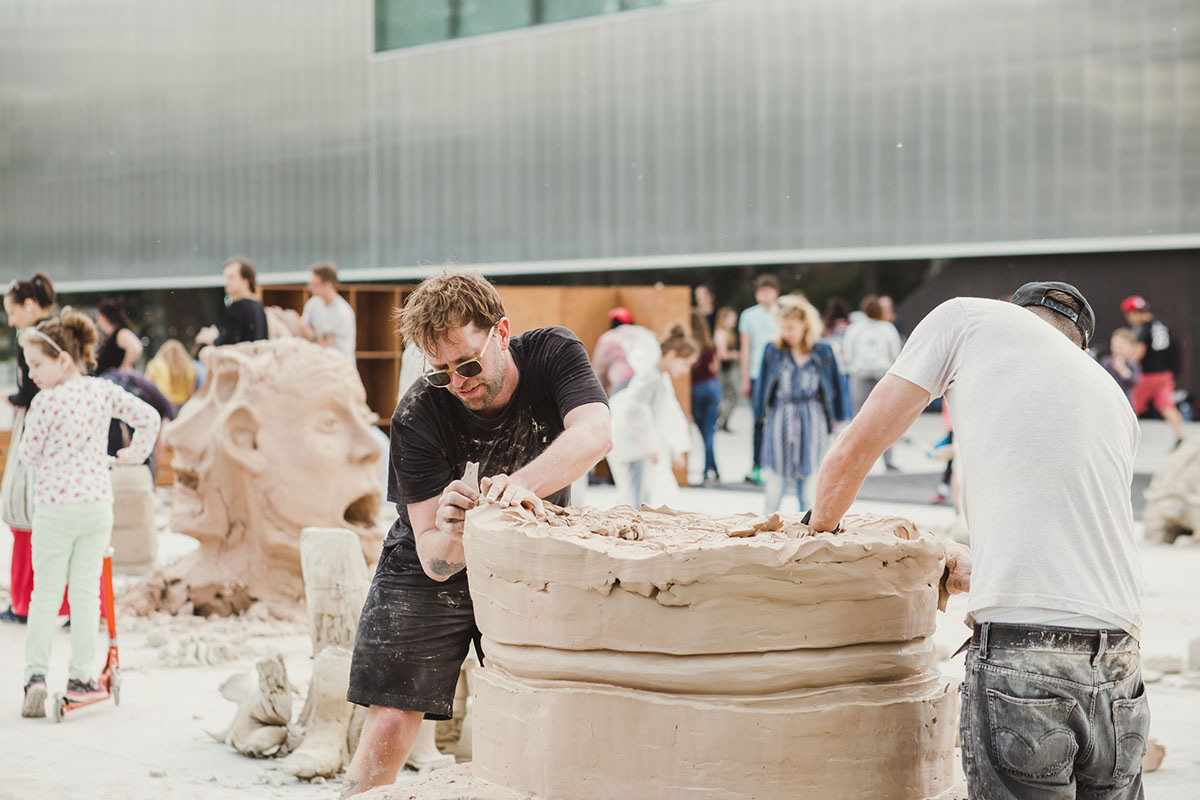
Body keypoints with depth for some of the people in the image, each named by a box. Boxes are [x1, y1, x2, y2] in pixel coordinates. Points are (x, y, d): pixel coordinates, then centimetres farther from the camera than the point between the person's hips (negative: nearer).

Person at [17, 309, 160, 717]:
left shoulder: (45, 401, -13)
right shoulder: (104, 391, 1)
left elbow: (31, 453, -4)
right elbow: (148, 417, 3)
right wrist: (134, 453, 17)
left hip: (55, 504, -4)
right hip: (98, 501, 4)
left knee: (45, 592, 5)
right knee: (85, 590, 9)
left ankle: (35, 674, -3)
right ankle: (80, 676, 11)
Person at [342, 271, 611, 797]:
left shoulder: (552, 354, -18)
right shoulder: (417, 415, -23)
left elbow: (594, 434, -39)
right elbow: (435, 563, -24)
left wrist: (523, 483, -57)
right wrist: (452, 532, -48)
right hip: (432, 575, -2)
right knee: (389, 729, -10)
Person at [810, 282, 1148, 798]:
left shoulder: (966, 316, 13)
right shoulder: (1116, 401, 26)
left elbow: (854, 450, 13)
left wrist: (818, 528, 30)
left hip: (1019, 647, -5)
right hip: (1120, 665, 5)